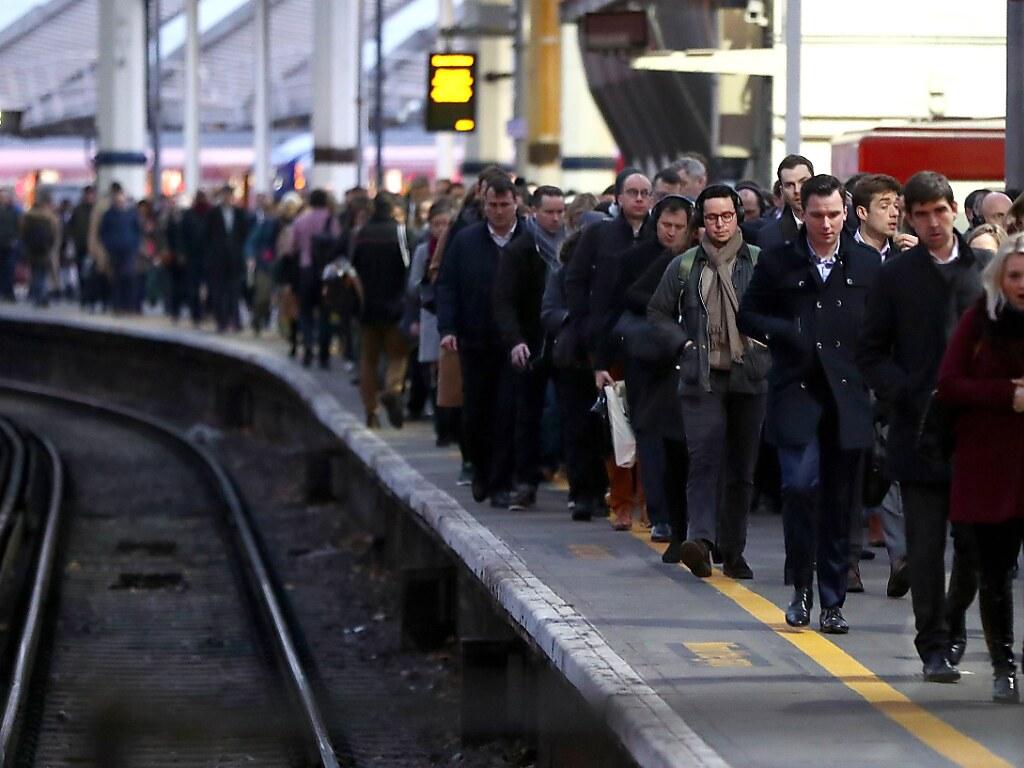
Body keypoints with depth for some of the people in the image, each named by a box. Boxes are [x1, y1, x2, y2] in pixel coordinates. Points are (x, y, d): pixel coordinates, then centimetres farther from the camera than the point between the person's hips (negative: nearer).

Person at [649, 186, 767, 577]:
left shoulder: (761, 262, 5)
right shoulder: (684, 266, 7)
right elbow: (658, 312, 15)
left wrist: (765, 339, -3)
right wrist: (684, 344, 2)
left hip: (749, 378, 1)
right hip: (702, 378, -1)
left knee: (742, 468, 6)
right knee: (704, 459, -16)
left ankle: (733, 552, 14)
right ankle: (700, 539, -27)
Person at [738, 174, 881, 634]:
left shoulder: (868, 265, 7)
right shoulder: (778, 263, 4)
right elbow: (747, 317, 8)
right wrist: (789, 335, -8)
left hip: (848, 397, 2)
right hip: (796, 392, -1)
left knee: (840, 502, 5)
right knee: (800, 485, -16)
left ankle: (833, 603, 14)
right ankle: (801, 589, 2)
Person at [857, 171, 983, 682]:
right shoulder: (897, 276, 3)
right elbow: (871, 353, 6)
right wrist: (905, 394, -8)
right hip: (920, 429, -1)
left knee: (976, 542, 6)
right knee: (926, 547, -1)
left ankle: (953, 622, 29)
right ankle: (934, 646, 5)